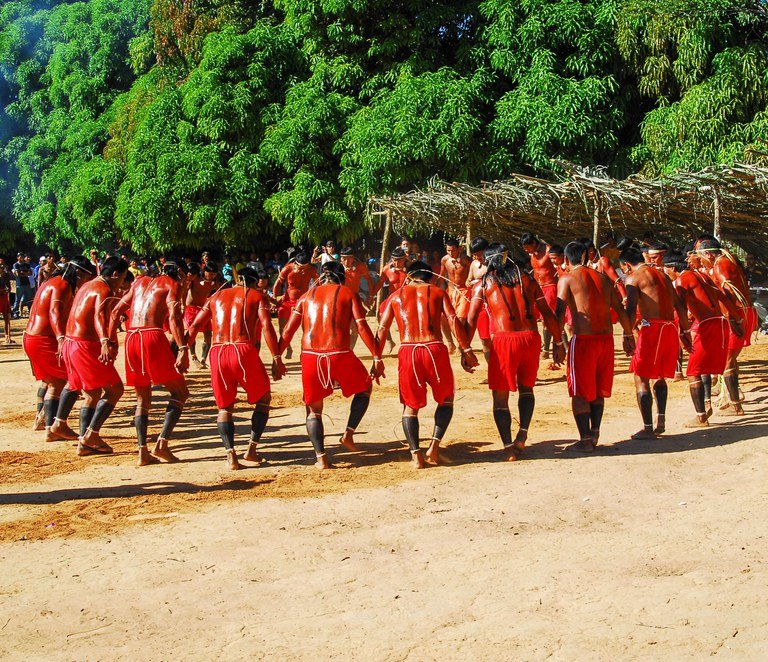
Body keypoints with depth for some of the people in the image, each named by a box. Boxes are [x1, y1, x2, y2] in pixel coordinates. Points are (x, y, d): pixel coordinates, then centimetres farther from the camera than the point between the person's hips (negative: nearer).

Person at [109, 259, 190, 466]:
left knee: (142, 399, 17)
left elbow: (116, 312, 22)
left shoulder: (140, 282, 25)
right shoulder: (172, 284, 7)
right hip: (153, 336, -6)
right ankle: (162, 444, -7)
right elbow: (174, 317, -10)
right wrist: (183, 349, -17)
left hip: (131, 339, 6)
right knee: (180, 393, 6)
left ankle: (143, 452, 8)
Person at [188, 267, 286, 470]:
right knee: (263, 399, 19)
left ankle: (231, 454, -2)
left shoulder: (217, 297, 23)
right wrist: (276, 359, -5)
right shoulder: (257, 296, 12)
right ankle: (252, 449, 10)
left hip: (217, 353, 3)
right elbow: (266, 326, -3)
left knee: (224, 407, 16)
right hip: (244, 351, -3)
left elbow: (194, 327, 16)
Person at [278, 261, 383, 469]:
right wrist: (377, 358, 1)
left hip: (310, 356, 2)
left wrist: (277, 357, 14)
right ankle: (349, 433, 13)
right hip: (339, 354, -2)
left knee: (314, 409, 16)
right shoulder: (348, 294, 10)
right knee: (365, 388, 25)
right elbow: (362, 327, 0)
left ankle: (321, 457, 5)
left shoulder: (308, 295, 18)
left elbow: (288, 330, 11)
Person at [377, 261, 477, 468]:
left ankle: (416, 453, 4)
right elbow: (453, 320, 0)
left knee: (410, 406, 17)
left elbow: (382, 329, 9)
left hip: (407, 351, 1)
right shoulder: (438, 292, 14)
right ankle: (434, 445, 8)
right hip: (435, 349, -1)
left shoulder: (396, 296, 17)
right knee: (446, 398, 22)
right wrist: (466, 350, -2)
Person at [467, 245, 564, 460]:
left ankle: (509, 447, 1)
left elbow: (471, 321, 0)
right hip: (531, 337, 3)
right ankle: (522, 434, 6)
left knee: (500, 397, 9)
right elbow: (548, 314, 12)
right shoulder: (527, 279, 15)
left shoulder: (483, 285, 8)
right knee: (526, 388, 24)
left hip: (504, 339, -3)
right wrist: (558, 343, 17)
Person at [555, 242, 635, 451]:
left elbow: (560, 313, -9)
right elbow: (620, 310, 15)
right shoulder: (602, 278, 15)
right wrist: (629, 336, 22)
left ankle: (585, 440, 2)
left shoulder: (567, 279, 0)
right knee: (598, 391, 17)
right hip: (606, 338, 5)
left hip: (583, 339, -5)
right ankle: (594, 435, 20)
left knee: (580, 393, 4)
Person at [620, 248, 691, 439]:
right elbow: (679, 306, 20)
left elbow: (631, 310, -15)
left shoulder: (633, 278, -2)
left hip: (652, 328, -7)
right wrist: (685, 332, 24)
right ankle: (661, 421, 18)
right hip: (671, 328, 7)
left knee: (641, 379, 1)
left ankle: (648, 428, -1)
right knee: (659, 376, 23)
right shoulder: (662, 274, 20)